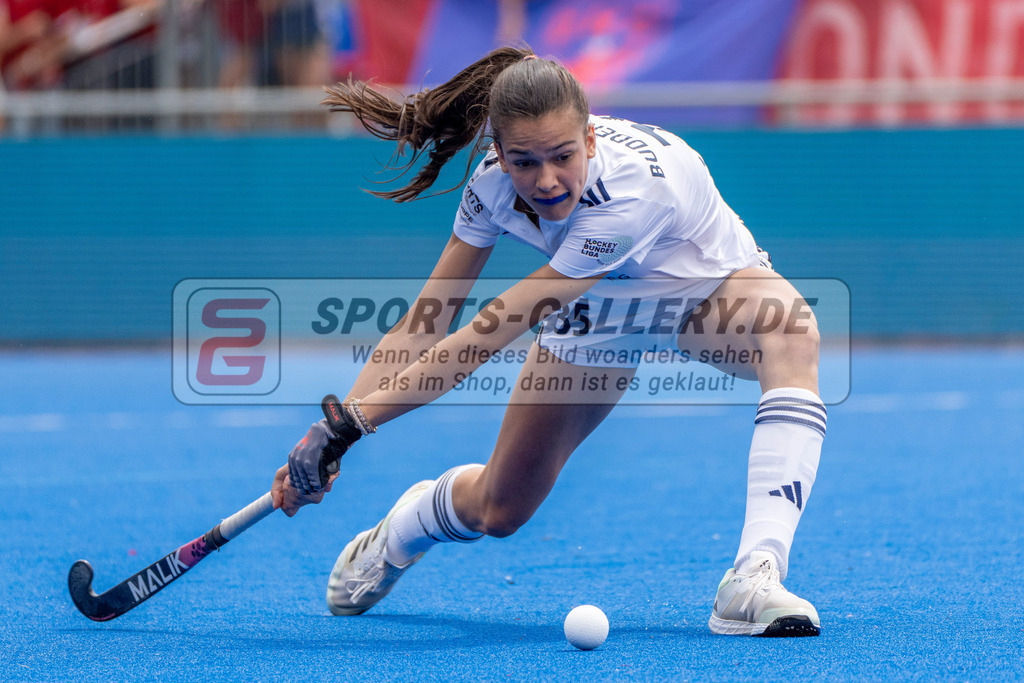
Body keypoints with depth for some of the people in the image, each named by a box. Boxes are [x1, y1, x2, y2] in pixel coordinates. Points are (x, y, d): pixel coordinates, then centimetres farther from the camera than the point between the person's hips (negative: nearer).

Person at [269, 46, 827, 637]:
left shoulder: (636, 184, -44)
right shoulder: (494, 185, -28)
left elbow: (491, 333, -43)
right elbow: (422, 325, -19)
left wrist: (353, 421, -42)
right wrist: (335, 424, -30)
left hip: (711, 286, -4)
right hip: (601, 311, 4)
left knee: (793, 336, -40)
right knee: (497, 511, 5)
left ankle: (755, 579, -45)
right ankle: (390, 541, 42)